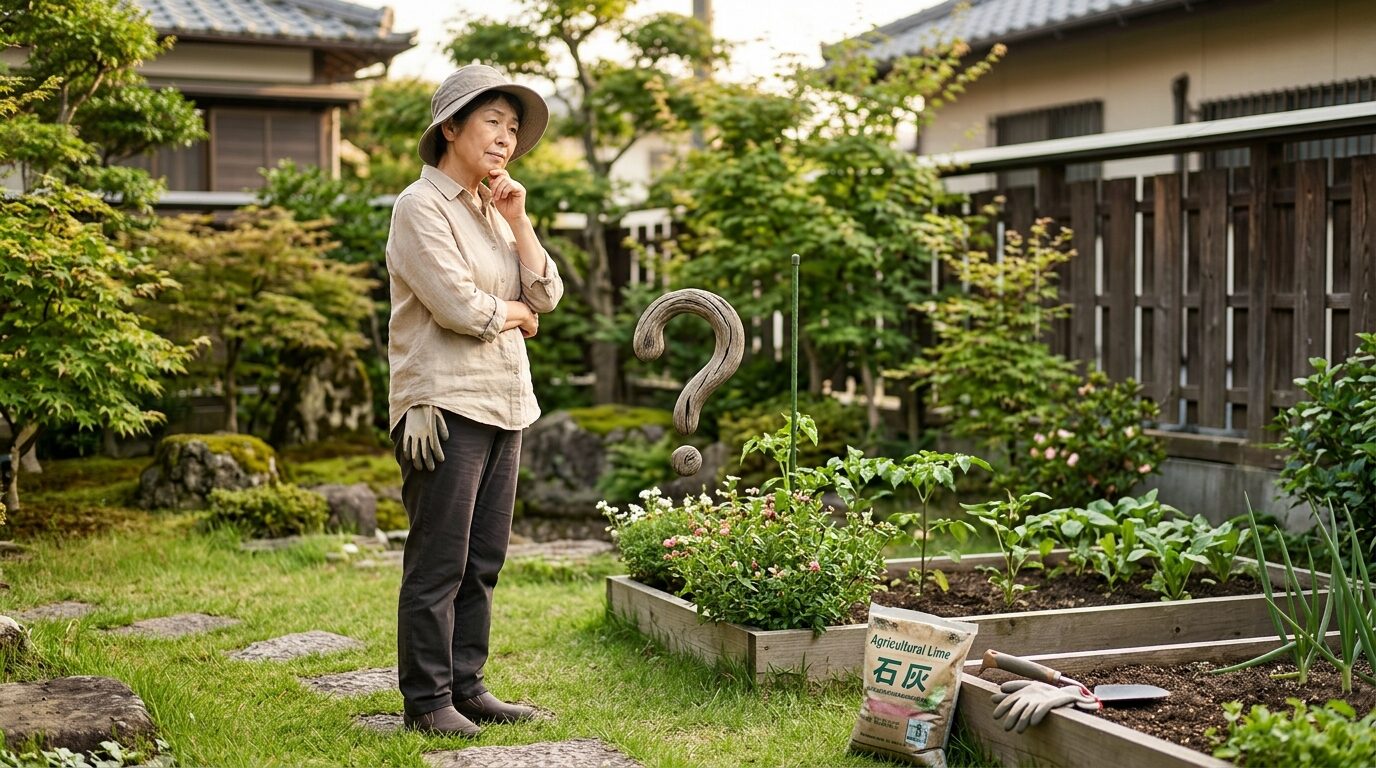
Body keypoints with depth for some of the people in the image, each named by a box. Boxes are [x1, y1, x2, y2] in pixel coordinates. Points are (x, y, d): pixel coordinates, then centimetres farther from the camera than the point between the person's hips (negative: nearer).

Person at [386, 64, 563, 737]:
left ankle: (465, 688, 20)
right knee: (438, 564, -4)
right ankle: (426, 701, 4)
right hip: (445, 404, -8)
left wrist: (517, 221, 1)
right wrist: (517, 315, 0)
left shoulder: (494, 209, 17)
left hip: (504, 403, 8)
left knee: (482, 560, 11)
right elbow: (460, 308, -18)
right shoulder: (422, 206, -8)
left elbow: (546, 295, 10)